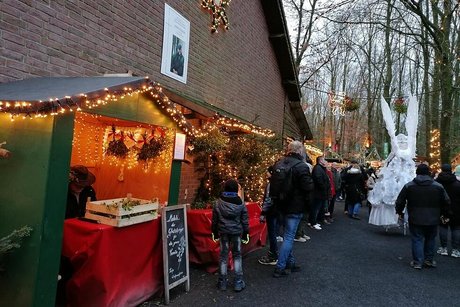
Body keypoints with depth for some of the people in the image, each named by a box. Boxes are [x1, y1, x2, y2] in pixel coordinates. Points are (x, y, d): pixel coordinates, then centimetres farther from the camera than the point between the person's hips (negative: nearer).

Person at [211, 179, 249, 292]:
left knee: (223, 255, 10)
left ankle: (222, 282, 18)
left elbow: (214, 220, 1)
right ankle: (238, 282, 14)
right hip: (237, 232, 0)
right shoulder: (240, 203, -7)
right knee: (237, 255, 11)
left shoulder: (218, 203, -6)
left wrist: (214, 233, 12)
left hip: (223, 232, 1)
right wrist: (246, 234, 8)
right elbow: (245, 220, -2)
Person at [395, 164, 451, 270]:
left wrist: (399, 212, 14)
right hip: (432, 220, 2)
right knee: (430, 239, 18)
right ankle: (429, 260, 26)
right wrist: (445, 214, 20)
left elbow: (400, 201, -1)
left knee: (417, 240, 5)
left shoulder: (409, 186, -4)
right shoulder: (438, 186, -1)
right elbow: (446, 202, 5)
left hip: (415, 220, -2)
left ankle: (417, 262, 7)